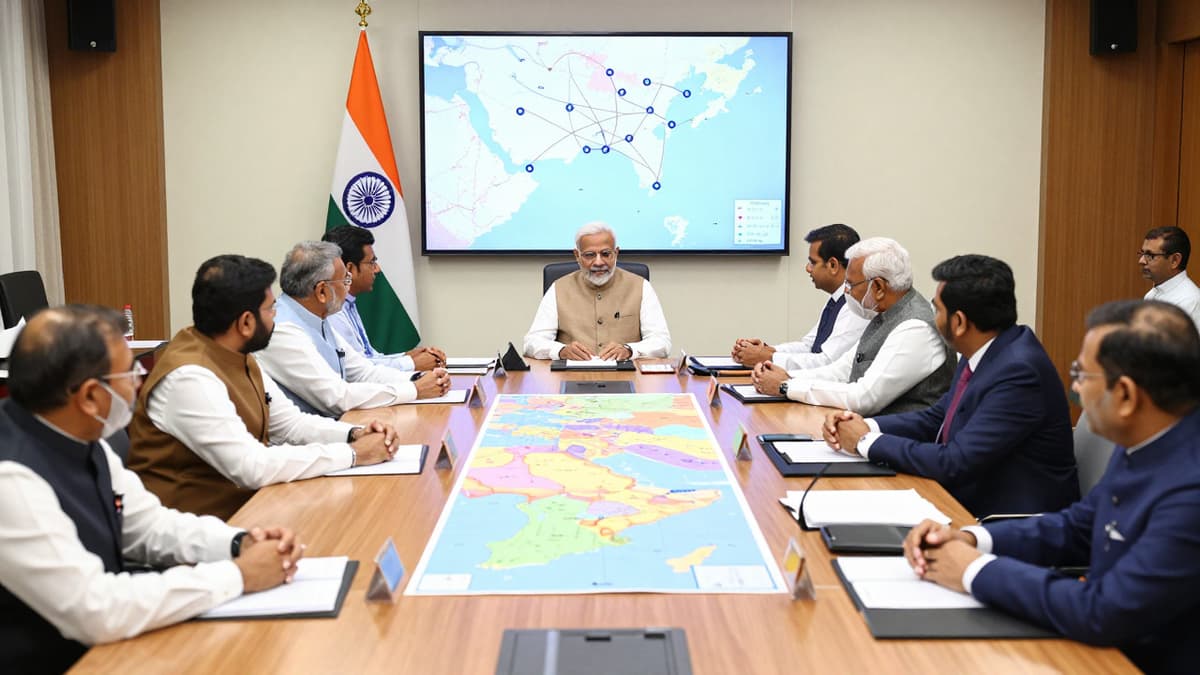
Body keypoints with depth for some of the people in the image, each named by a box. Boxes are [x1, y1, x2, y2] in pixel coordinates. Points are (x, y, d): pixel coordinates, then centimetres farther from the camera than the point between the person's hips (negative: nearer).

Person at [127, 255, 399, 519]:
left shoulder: (237, 356, 3)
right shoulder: (189, 378, -24)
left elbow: (289, 422, 12)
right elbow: (252, 467, -29)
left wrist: (354, 434, -6)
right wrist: (353, 454, -22)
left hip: (246, 499, 8)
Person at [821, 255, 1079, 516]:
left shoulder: (1018, 372, -25)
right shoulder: (980, 354, 3)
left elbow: (955, 464, -26)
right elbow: (936, 418, 14)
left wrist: (867, 442, -14)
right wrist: (866, 426, -3)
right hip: (970, 501, 8)